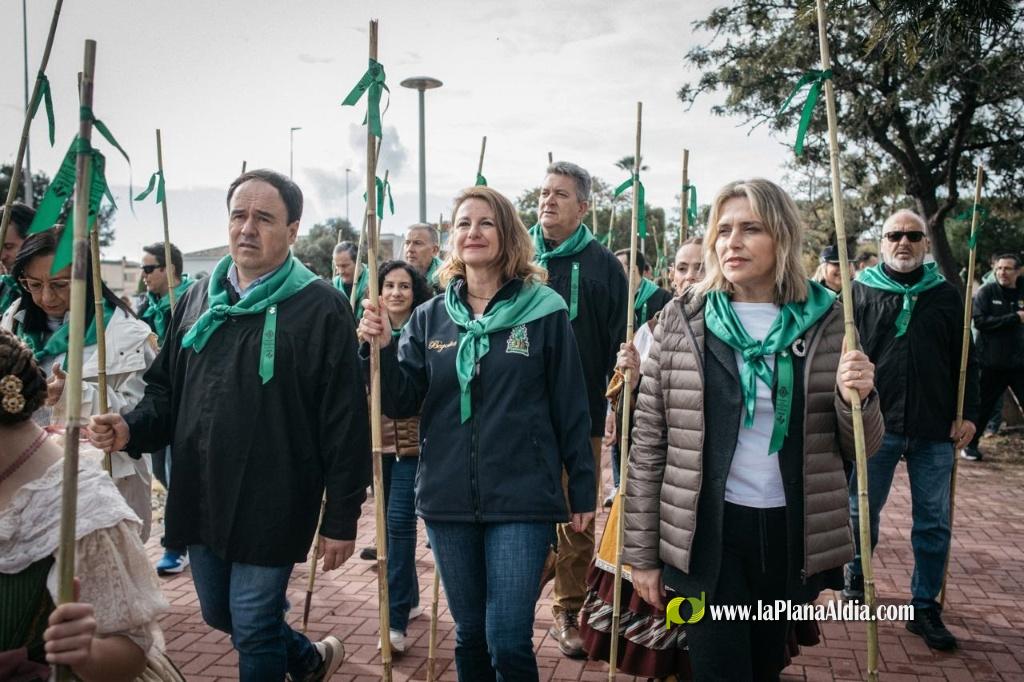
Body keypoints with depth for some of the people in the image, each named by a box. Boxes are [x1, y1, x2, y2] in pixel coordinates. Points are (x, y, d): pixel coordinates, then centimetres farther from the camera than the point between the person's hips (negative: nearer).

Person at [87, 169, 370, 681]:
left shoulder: (322, 309, -12)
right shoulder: (198, 299, 8)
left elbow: (345, 424, -13)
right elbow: (165, 388, 16)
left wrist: (341, 520, -12)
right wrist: (132, 428, -6)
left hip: (270, 508, -7)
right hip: (198, 500, 7)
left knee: (255, 630, 5)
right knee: (220, 615, 22)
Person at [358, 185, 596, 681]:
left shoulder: (544, 311, -4)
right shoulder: (430, 317, 5)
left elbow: (570, 408, -1)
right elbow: (402, 404, 1)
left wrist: (583, 488, 1)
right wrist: (382, 349, -16)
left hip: (522, 498, -3)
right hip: (448, 498, 4)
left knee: (509, 641, -1)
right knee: (469, 635, 17)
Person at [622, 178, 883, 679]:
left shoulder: (825, 320, 0)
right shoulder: (681, 320, -4)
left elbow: (860, 446, 7)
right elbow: (648, 443, -2)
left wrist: (856, 398, -16)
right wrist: (642, 551, -2)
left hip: (792, 533, 2)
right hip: (706, 533, -2)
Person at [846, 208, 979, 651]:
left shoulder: (945, 295, 7)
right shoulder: (860, 292, 1)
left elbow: (964, 361, 10)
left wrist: (967, 414, 2)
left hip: (935, 430, 2)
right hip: (875, 426, -2)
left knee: (933, 523, 8)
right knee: (863, 509, 12)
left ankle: (924, 607, 22)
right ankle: (856, 573, 36)